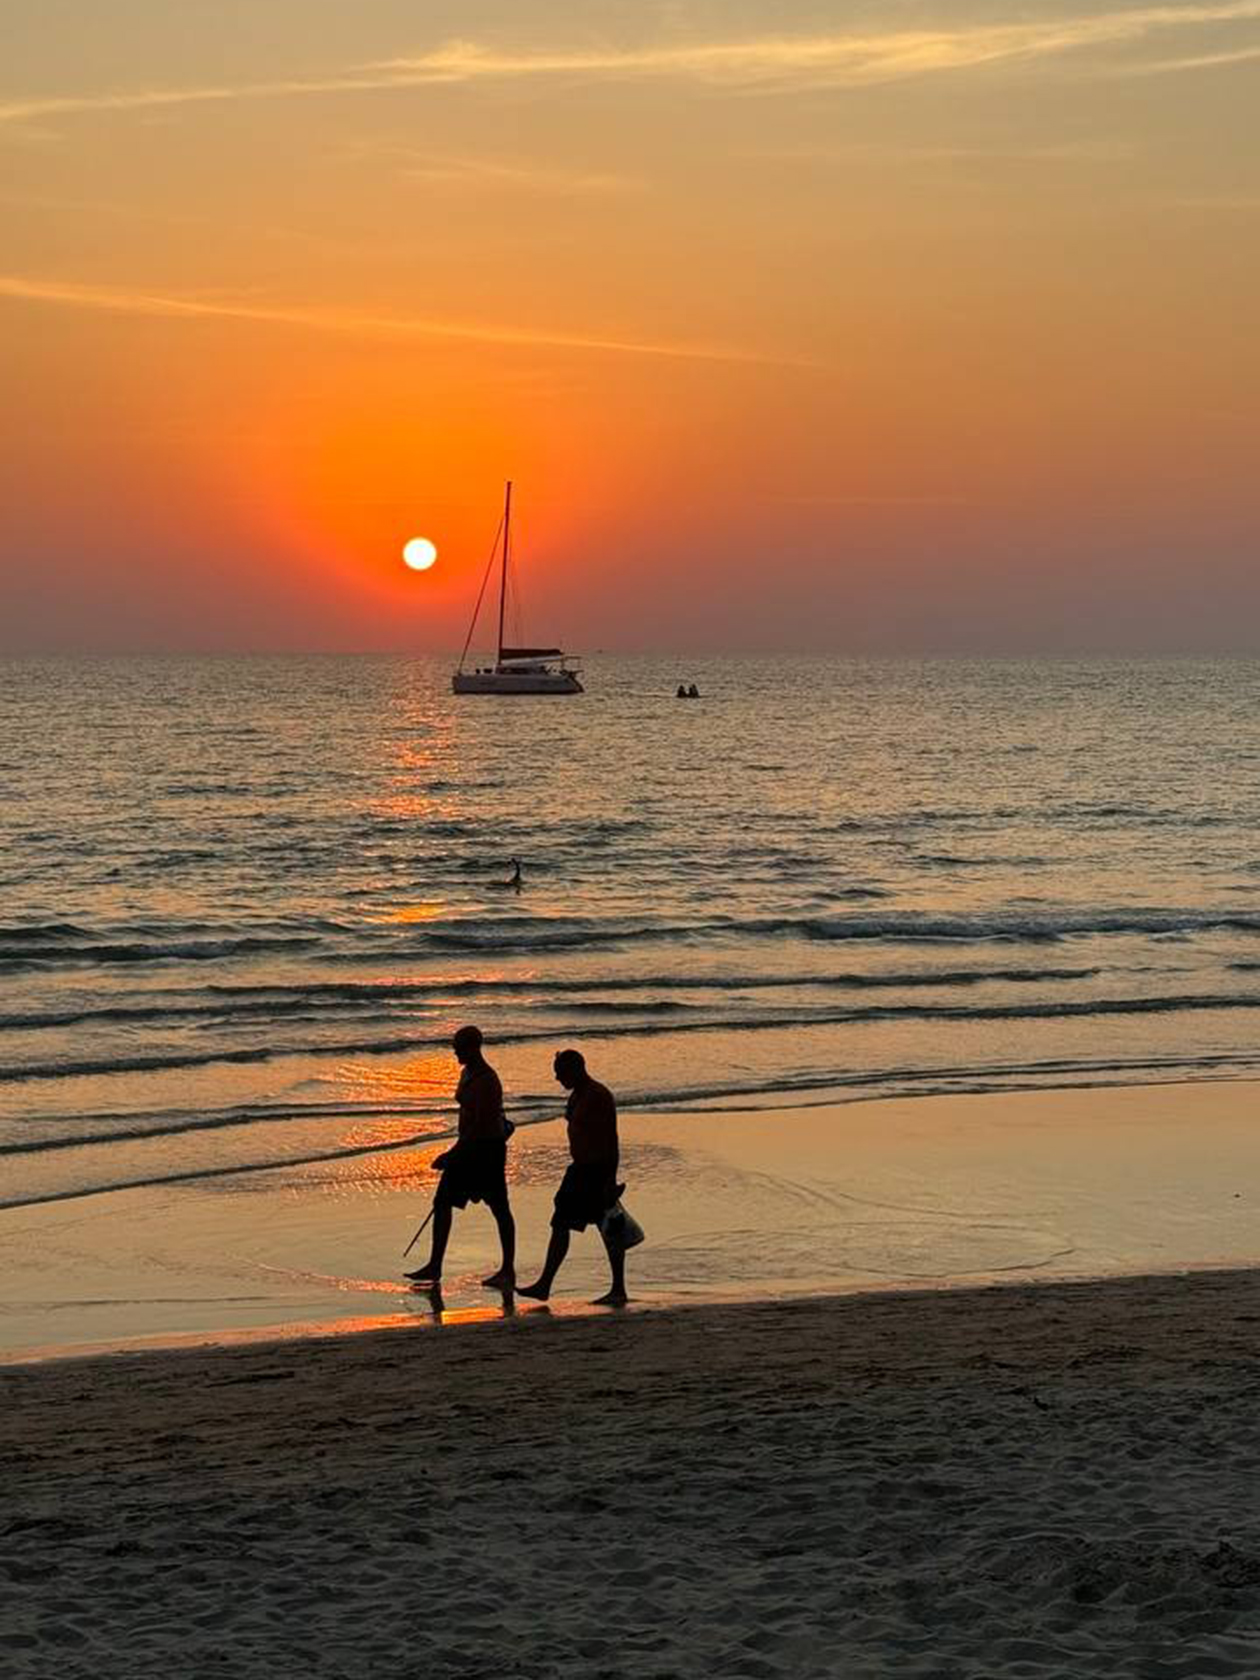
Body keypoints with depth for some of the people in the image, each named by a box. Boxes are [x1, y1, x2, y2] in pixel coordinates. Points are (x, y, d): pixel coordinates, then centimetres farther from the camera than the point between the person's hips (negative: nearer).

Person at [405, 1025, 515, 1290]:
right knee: (442, 1202, 7)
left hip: (487, 1148, -10)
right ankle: (434, 1266, 12)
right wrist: (456, 1152, 23)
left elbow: (480, 1124, -25)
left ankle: (508, 1271, 5)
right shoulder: (467, 1074, 10)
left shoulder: (486, 1080, -20)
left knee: (499, 1209, -1)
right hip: (470, 1149, 10)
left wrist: (452, 1155, -25)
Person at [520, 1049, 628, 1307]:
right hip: (580, 1169, 10)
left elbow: (611, 1140, -19)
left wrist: (610, 1179, -22)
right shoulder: (576, 1096, 13)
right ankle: (544, 1285, 10)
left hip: (598, 1170, -10)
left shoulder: (599, 1096, -16)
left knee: (609, 1231, -3)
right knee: (560, 1225, 8)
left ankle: (619, 1290, 3)